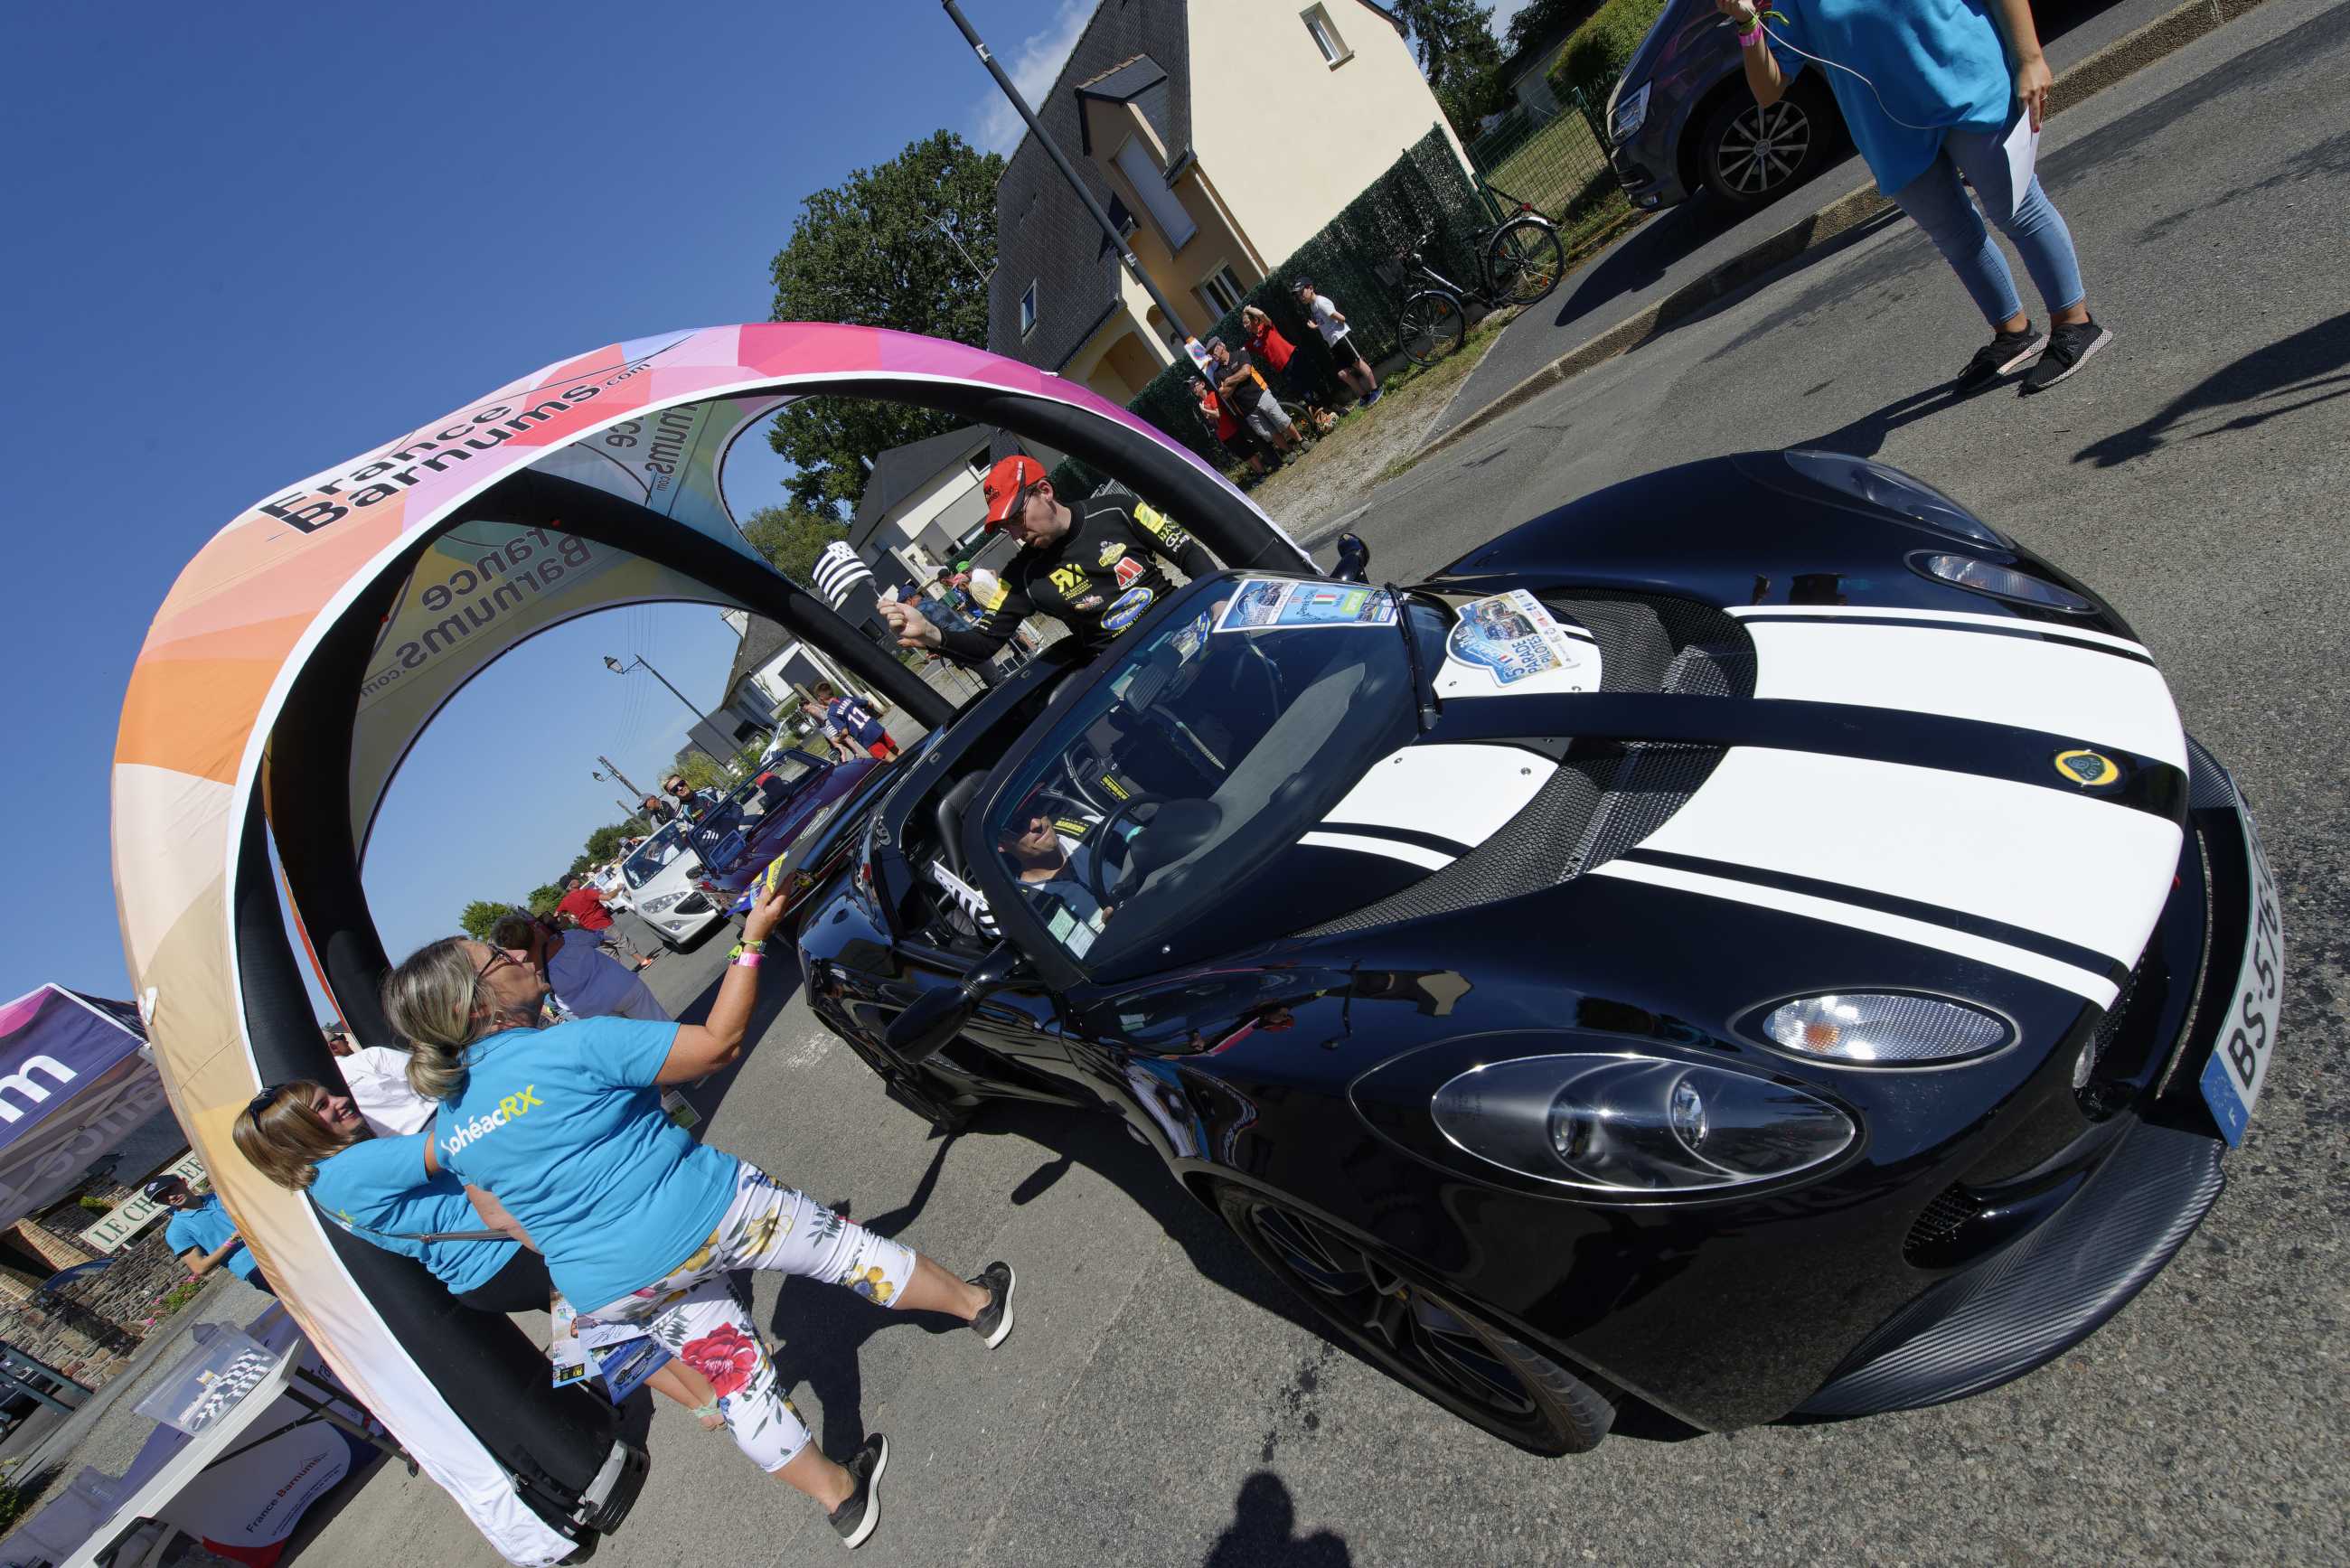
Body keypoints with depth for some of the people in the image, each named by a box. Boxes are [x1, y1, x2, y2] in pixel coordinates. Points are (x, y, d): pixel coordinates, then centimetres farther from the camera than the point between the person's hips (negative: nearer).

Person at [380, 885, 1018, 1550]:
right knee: (844, 1245, 13)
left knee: (734, 1376, 20)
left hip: (613, 1290, 7)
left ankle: (838, 1495, 33)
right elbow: (720, 1042, -21)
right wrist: (754, 940, -17)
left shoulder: (449, 1125, 1)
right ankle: (977, 1304, 30)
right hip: (700, 1216, -6)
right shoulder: (573, 1045, -22)